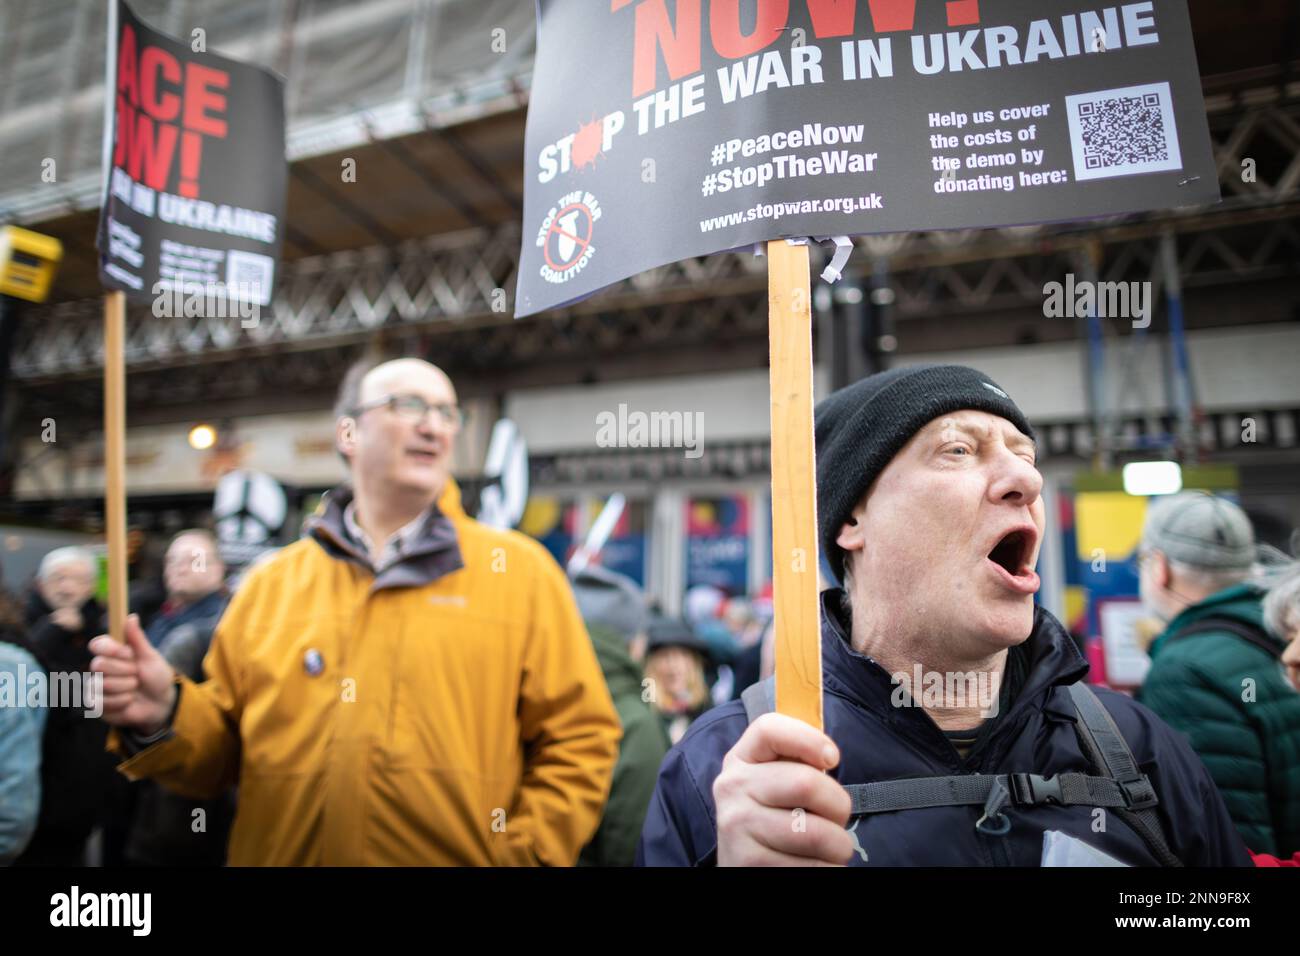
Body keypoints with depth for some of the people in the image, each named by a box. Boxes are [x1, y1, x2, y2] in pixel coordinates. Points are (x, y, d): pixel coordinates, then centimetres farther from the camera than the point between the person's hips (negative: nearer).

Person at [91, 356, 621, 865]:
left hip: (458, 854, -2)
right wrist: (167, 718, -11)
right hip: (277, 855, 3)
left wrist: (521, 856, -13)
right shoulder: (270, 583, 4)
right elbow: (222, 746, 8)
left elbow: (578, 739, -5)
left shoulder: (520, 570, -4)